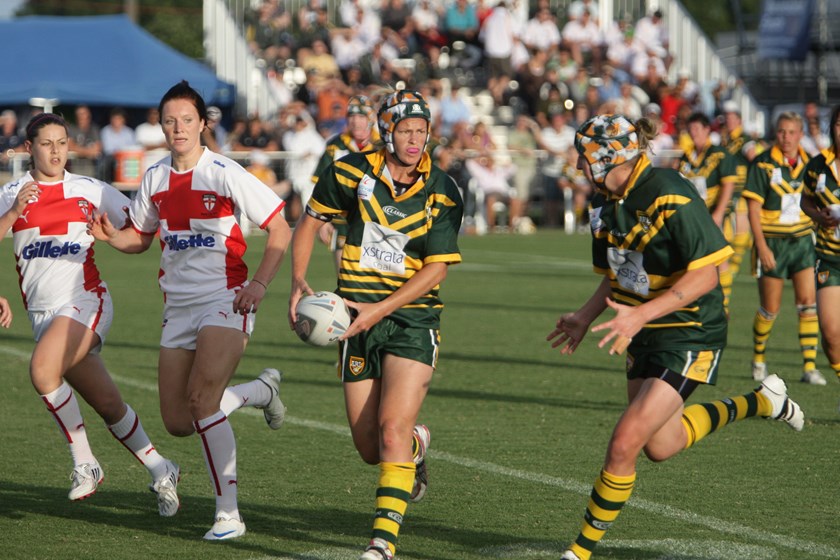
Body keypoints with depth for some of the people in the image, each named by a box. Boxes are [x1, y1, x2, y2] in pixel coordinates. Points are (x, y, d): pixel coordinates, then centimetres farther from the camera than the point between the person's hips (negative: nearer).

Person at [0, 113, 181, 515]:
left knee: (42, 369, -30)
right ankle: (160, 471, 22)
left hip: (85, 301, -3)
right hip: (42, 311, 3)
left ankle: (85, 462, -17)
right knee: (109, 406, 5)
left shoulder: (91, 190, 5)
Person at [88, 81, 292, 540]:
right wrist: (109, 235, 0)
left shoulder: (225, 174, -9)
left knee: (201, 399, -23)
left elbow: (280, 230, -6)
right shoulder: (155, 179, 8)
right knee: (178, 423, 3)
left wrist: (259, 283, -17)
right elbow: (140, 237, 21)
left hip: (225, 300, -6)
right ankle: (262, 389, 30)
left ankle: (228, 514, -15)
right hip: (178, 308, 6)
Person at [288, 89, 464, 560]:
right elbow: (310, 223, 9)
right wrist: (299, 283, -5)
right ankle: (417, 445, 40)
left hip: (413, 320, -2)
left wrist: (379, 309, -18)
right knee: (370, 448, 4)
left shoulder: (443, 193, -8)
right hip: (357, 324, 2)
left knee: (392, 429, -19)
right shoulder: (352, 172, -3)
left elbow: (437, 269, -9)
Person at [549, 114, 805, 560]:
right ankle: (759, 402, 36)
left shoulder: (671, 198, -24)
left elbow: (704, 275, -26)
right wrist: (584, 318, 6)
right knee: (661, 447, 20)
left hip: (689, 336, -9)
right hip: (645, 337, 9)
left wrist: (640, 314, -31)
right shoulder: (606, 203, 2)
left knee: (624, 444, -13)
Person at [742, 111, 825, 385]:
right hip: (772, 242, -3)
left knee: (808, 303, -6)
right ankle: (758, 359, 26)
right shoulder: (762, 165, -8)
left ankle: (810, 367, -5)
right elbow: (753, 208, -10)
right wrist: (761, 245, -16)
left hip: (802, 239, 3)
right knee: (770, 309, 3)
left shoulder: (807, 164, 6)